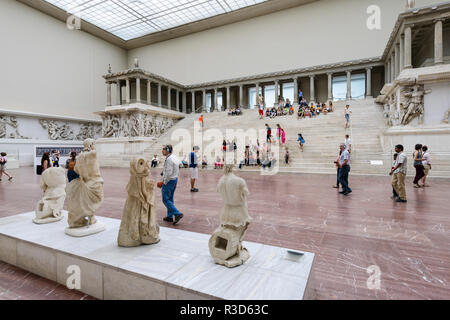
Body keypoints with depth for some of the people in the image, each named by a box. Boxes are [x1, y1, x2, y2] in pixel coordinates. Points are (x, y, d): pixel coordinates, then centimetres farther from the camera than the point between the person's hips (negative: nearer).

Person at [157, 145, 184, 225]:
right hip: (175, 179, 10)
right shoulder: (174, 158, 12)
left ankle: (178, 214, -8)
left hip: (169, 181, -10)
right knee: (170, 199, 16)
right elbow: (177, 172, 16)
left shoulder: (169, 159, -19)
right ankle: (170, 217, 23)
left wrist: (164, 182, -14)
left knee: (165, 200, -3)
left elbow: (169, 173, -25)